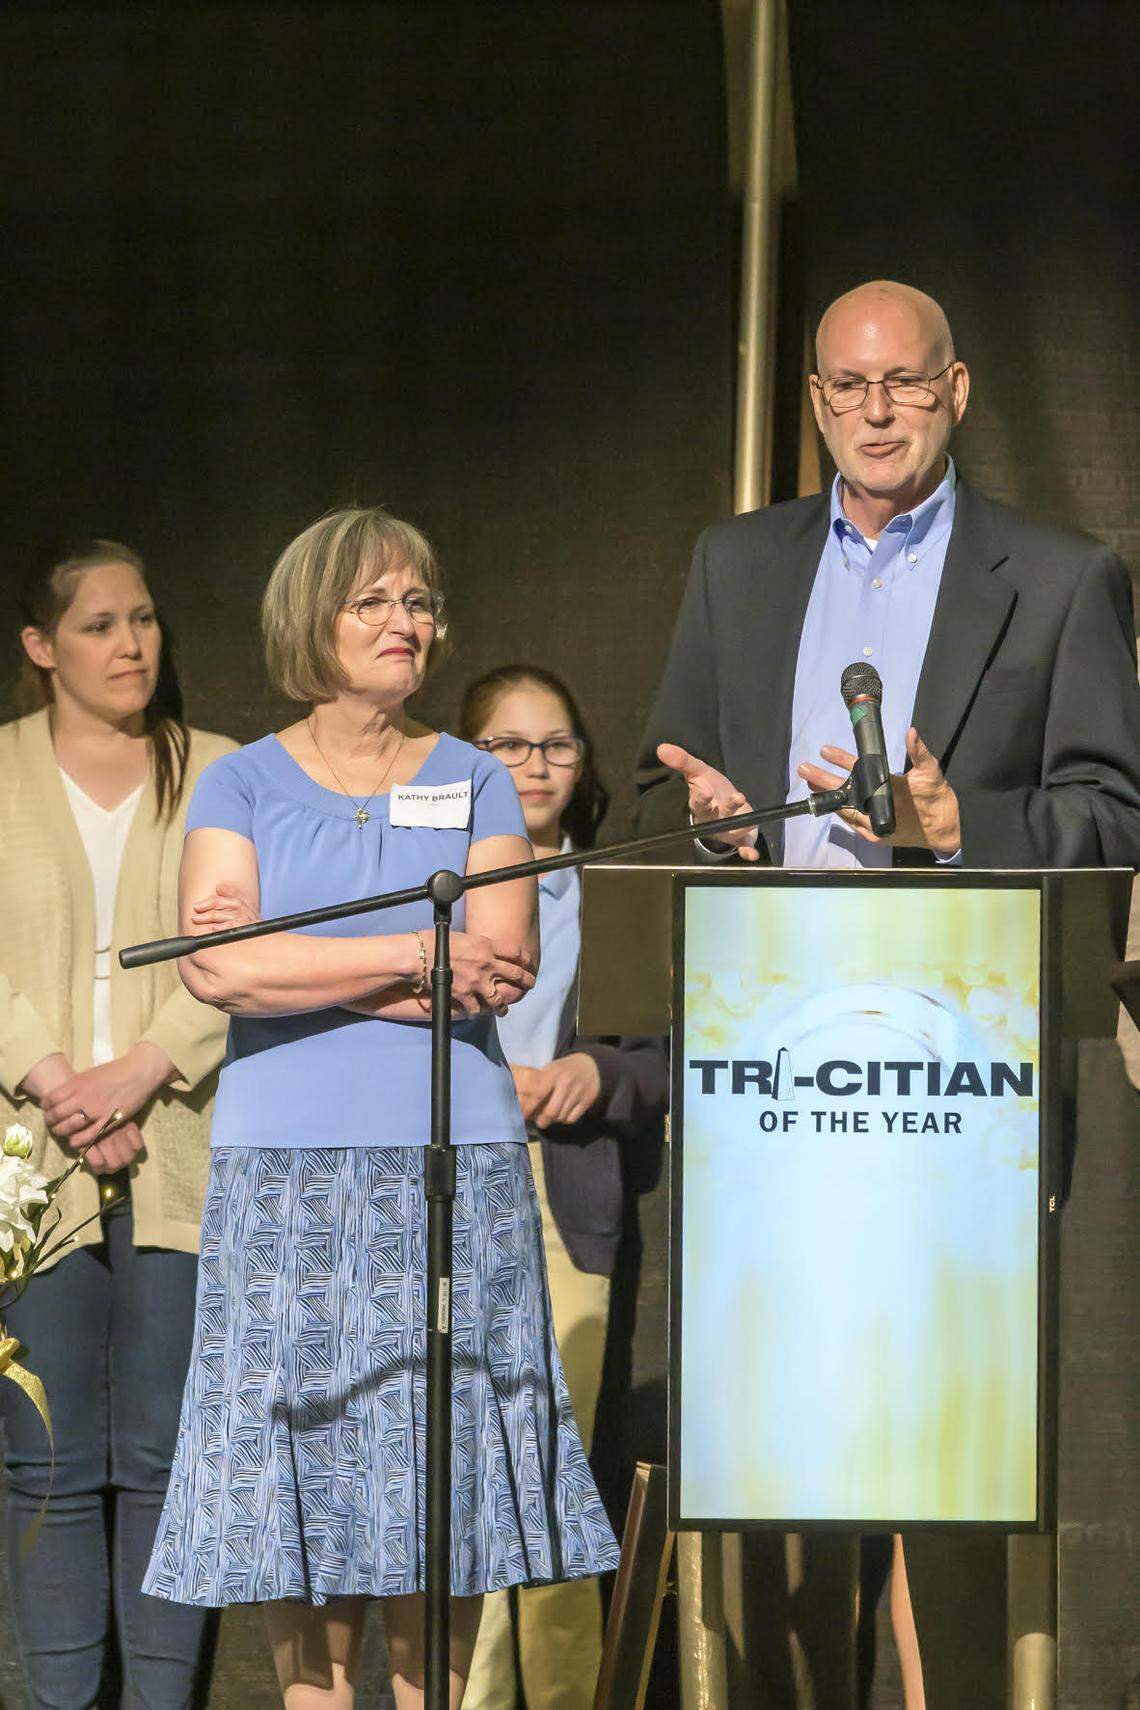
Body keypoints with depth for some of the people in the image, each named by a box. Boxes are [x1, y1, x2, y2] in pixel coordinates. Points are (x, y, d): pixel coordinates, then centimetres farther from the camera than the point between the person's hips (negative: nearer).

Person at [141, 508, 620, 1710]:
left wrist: (299, 962, -7)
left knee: (442, 1465, -1)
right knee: (300, 1466, -3)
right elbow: (217, 968, -8)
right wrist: (417, 954, -10)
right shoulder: (242, 785, 8)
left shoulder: (475, 784, 11)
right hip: (285, 1162, -1)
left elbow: (503, 969, -4)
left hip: (453, 1160, 1)